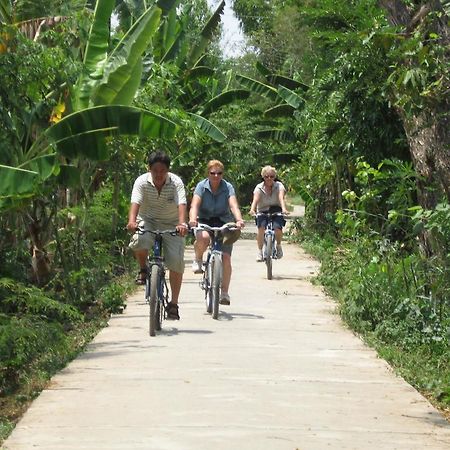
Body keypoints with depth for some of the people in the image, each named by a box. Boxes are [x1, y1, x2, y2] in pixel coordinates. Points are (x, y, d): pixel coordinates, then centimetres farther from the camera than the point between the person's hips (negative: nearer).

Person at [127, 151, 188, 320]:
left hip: (171, 224, 0)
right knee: (139, 241, -34)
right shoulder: (142, 181, -15)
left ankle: (173, 303, -1)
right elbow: (135, 202, -30)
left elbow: (181, 204, -31)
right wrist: (132, 221, -50)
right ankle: (143, 269, -1)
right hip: (147, 220, 0)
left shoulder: (176, 182, -17)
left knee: (176, 261, -14)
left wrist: (182, 223, -50)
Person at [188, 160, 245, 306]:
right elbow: (195, 205, -22)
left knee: (226, 257, -12)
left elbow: (233, 205, -21)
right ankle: (198, 260, -4)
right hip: (204, 221, -1)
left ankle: (224, 293, -2)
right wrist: (193, 219, -43)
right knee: (203, 238, -37)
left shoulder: (228, 187, -7)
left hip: (223, 223, 1)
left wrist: (239, 220, -42)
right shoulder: (201, 186, -8)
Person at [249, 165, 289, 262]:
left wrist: (284, 209, -47)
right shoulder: (259, 188, -9)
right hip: (263, 212, 0)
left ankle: (278, 245, 4)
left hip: (276, 211, 0)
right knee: (261, 227, -29)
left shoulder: (279, 186, -9)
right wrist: (252, 210, -47)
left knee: (277, 228, -27)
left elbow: (281, 198, -27)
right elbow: (255, 199, -26)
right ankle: (260, 251, -16)